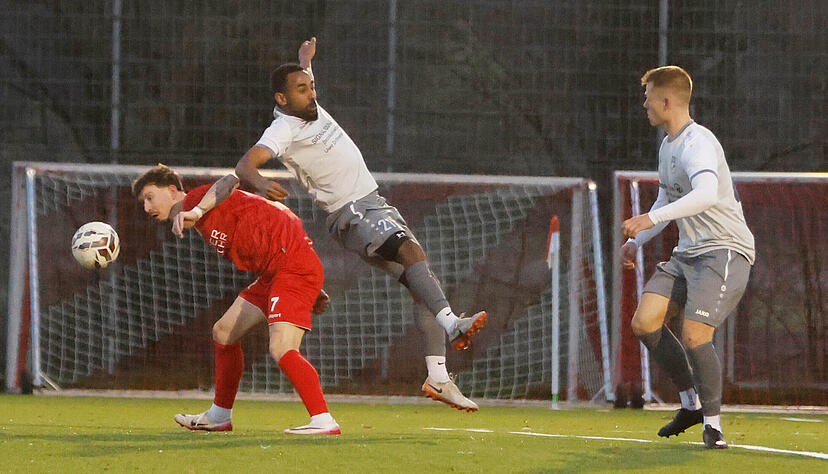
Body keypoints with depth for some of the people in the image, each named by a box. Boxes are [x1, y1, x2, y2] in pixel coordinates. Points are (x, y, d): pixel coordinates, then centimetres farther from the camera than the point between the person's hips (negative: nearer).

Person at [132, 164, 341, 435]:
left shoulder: (195, 199, -6)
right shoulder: (203, 224, 22)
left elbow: (229, 182, -28)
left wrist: (197, 211, -47)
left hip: (294, 267, -11)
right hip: (271, 275, 11)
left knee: (281, 349, -24)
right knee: (223, 333, 19)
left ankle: (324, 422, -27)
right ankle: (219, 417, 32)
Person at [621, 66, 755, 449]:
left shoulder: (697, 143, -17)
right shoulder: (668, 145, 16)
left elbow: (706, 194, -36)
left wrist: (652, 218, -41)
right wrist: (636, 240, 22)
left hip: (725, 251, -9)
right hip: (687, 254, 9)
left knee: (694, 337, -21)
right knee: (644, 322, -6)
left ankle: (712, 421, -3)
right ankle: (692, 402, 9)